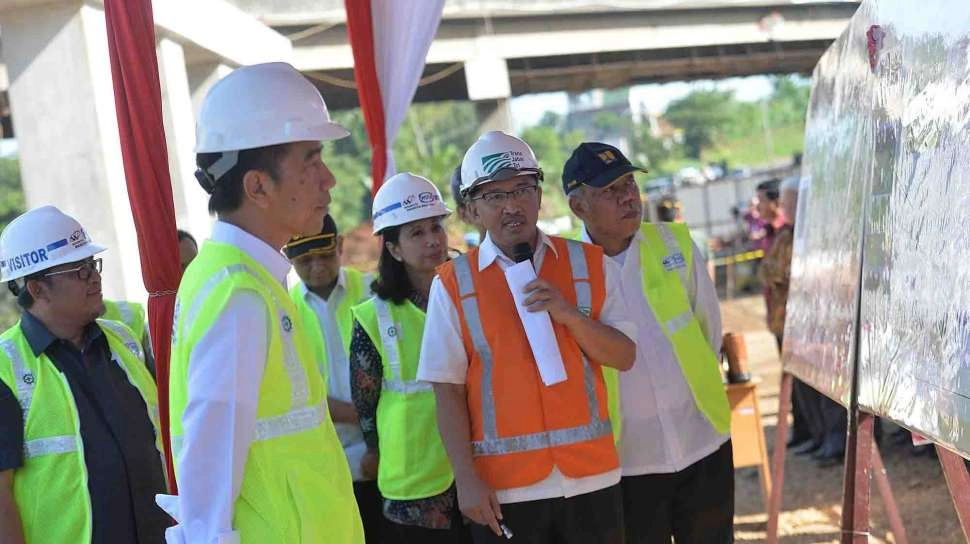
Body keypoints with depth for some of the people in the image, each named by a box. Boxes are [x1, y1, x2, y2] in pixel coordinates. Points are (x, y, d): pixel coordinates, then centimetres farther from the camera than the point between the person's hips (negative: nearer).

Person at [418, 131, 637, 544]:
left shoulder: (589, 264, 5)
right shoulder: (453, 283, 0)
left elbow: (624, 356, 2)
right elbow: (448, 390, -2)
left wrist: (568, 314, -14)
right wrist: (467, 479, -8)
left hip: (590, 477, 1)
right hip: (505, 488, -1)